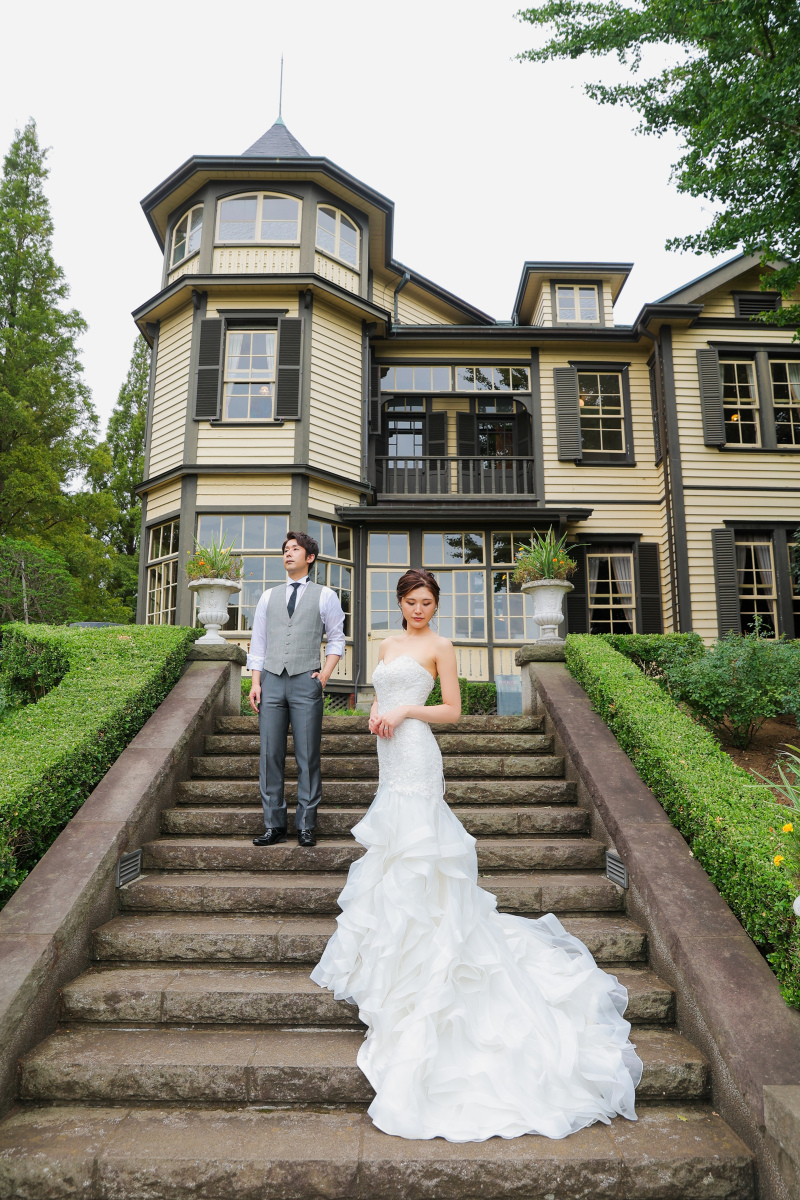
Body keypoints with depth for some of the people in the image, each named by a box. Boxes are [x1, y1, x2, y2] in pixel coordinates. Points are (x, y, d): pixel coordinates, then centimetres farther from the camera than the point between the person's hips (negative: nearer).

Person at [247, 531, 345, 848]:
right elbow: (258, 642, 14)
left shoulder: (325, 596, 9)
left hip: (306, 681, -2)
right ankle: (274, 825, 10)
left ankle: (306, 826, 8)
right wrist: (255, 682, 4)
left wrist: (325, 674, -4)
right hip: (272, 680, 3)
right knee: (270, 755, 1)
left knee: (308, 757, -1)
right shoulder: (269, 597, 16)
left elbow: (336, 639, 8)